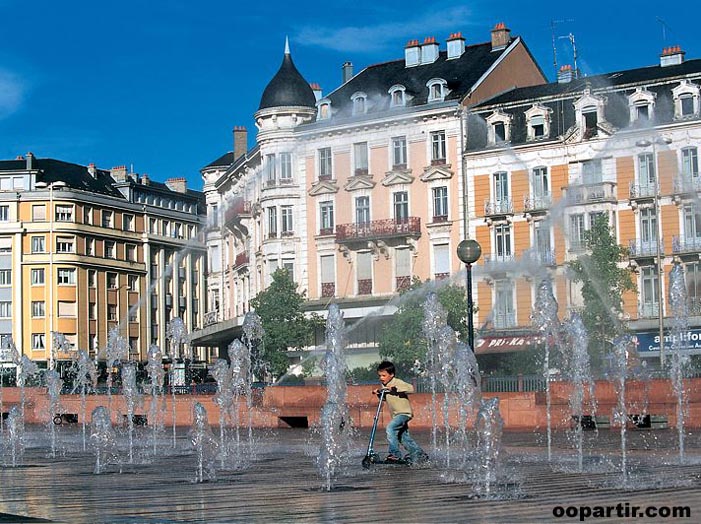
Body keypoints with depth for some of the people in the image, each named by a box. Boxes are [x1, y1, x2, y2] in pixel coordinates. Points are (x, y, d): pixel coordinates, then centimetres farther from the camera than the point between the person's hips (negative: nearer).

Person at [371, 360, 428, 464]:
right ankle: (420, 455, 26)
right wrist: (378, 392, 6)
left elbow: (411, 388, -25)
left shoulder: (397, 382, -12)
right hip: (396, 415, 10)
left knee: (390, 427, -26)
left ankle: (395, 454, -25)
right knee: (403, 437, 13)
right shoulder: (384, 386, 11)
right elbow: (385, 398, 26)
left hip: (404, 412, -10)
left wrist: (396, 389, -32)